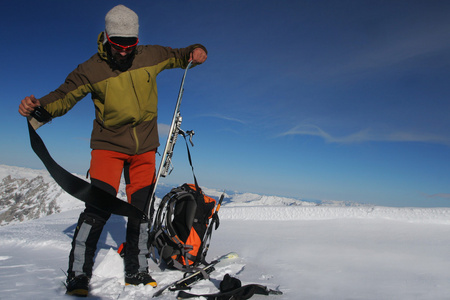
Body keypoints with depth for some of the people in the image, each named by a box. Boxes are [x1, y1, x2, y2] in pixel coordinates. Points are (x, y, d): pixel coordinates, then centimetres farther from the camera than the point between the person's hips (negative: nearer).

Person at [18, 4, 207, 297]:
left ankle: (137, 271, 21)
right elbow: (65, 95, -8)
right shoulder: (91, 69, -8)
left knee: (141, 210, 6)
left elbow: (177, 56, 15)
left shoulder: (151, 56, 0)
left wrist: (195, 52, -7)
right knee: (98, 207, -16)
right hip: (109, 144, -3)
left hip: (145, 147, 3)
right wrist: (39, 106, -29)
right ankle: (78, 275, 0)